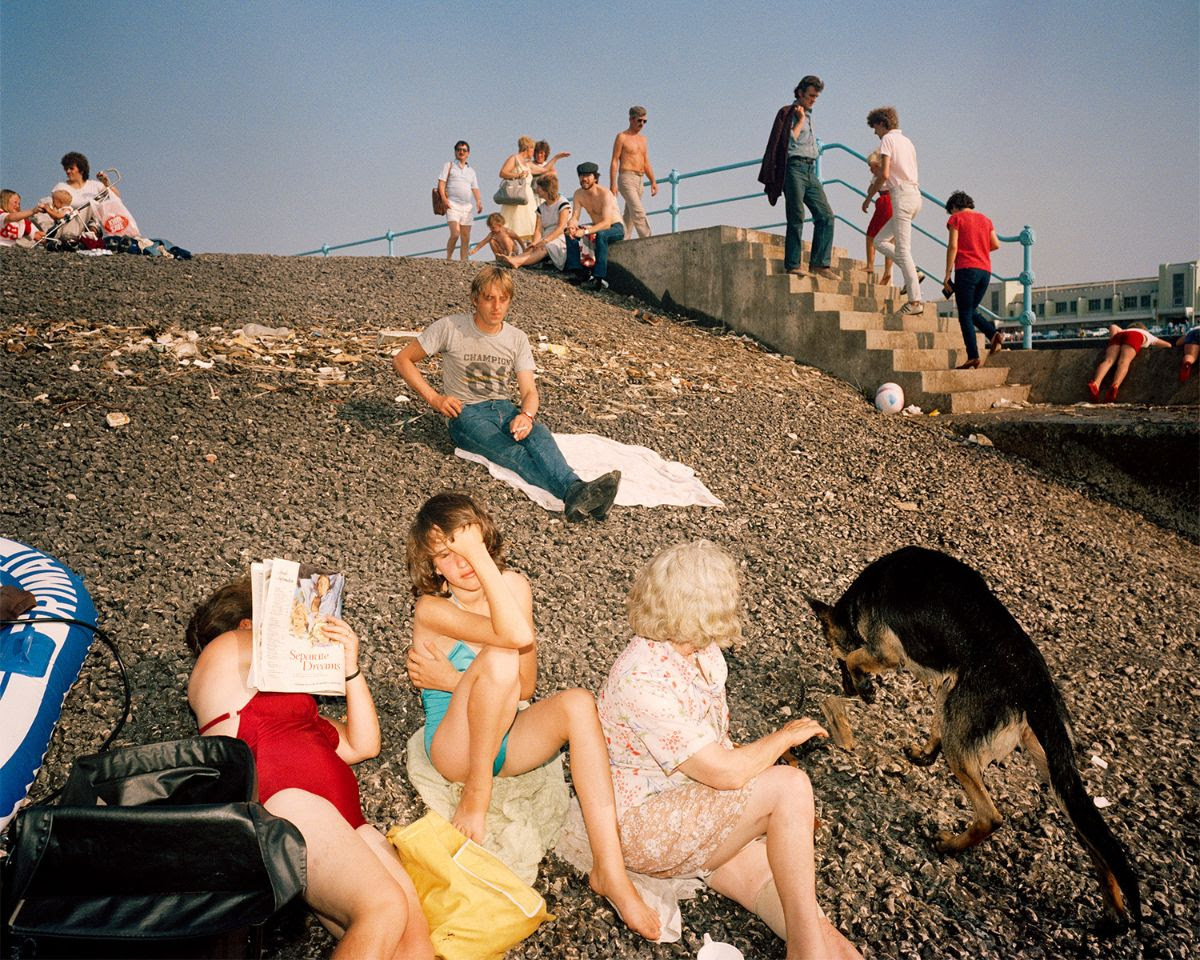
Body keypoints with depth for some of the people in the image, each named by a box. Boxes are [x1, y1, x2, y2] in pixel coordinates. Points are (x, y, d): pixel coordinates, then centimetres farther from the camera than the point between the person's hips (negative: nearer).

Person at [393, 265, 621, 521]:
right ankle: (574, 491, -63)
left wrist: (526, 414, -23)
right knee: (513, 452, -35)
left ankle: (576, 493, -61)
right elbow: (402, 360, 2)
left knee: (539, 433, -33)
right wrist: (434, 398, -8)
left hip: (503, 407, 4)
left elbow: (530, 391, 2)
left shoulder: (517, 339, 6)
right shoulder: (449, 328, -5)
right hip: (466, 413, -4)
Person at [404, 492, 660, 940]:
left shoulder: (514, 586, -3)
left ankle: (609, 870, -27)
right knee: (498, 657, -31)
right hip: (455, 746, -4)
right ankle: (476, 795, -14)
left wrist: (453, 680, -19)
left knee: (578, 703, -26)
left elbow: (525, 687, -10)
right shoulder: (432, 609, -17)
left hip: (506, 738, 5)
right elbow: (518, 636, -36)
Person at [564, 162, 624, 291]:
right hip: (598, 227, 7)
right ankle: (575, 270, -13)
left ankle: (600, 278, -40)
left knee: (601, 235, -39)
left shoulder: (605, 194, -24)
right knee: (570, 234, -11)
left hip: (616, 228, -7)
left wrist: (585, 231, -45)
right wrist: (571, 226, -32)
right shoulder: (578, 194, -4)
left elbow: (606, 223, -33)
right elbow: (574, 217, -6)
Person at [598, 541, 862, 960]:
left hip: (700, 803, 8)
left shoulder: (704, 652, 2)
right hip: (644, 824, -8)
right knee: (790, 785, -22)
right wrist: (785, 736, -9)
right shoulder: (644, 680, -27)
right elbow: (726, 772, -26)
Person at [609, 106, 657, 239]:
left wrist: (653, 181, 9)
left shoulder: (642, 139, 20)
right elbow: (614, 161, -4)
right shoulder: (622, 137, 0)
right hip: (626, 178, -7)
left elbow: (646, 163, 21)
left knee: (629, 216, 5)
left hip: (639, 180, 7)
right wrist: (613, 184, -13)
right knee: (638, 211, -20)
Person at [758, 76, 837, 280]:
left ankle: (819, 263, -5)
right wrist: (800, 120, -6)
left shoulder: (809, 115, 26)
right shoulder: (787, 113, 3)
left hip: (810, 170, 8)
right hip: (794, 167, -7)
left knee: (826, 215, -4)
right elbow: (789, 142, -9)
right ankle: (792, 264, -9)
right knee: (796, 217, -11)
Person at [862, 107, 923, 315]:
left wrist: (868, 197, -2)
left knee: (902, 249, -9)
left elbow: (884, 174, -13)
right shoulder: (907, 141, 24)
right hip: (915, 195, 9)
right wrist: (878, 186, 25)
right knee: (880, 241, 16)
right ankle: (912, 272, 2)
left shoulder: (888, 139, -3)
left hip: (902, 196, -9)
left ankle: (915, 301, -11)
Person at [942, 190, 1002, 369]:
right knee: (971, 311, 19)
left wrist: (947, 275, -8)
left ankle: (974, 356, -11)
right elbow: (996, 244, 11)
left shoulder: (956, 218, 2)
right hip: (985, 271, 6)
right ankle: (994, 333, -4)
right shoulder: (985, 219, 18)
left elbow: (953, 247, -7)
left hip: (966, 269, -6)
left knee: (965, 315, -4)